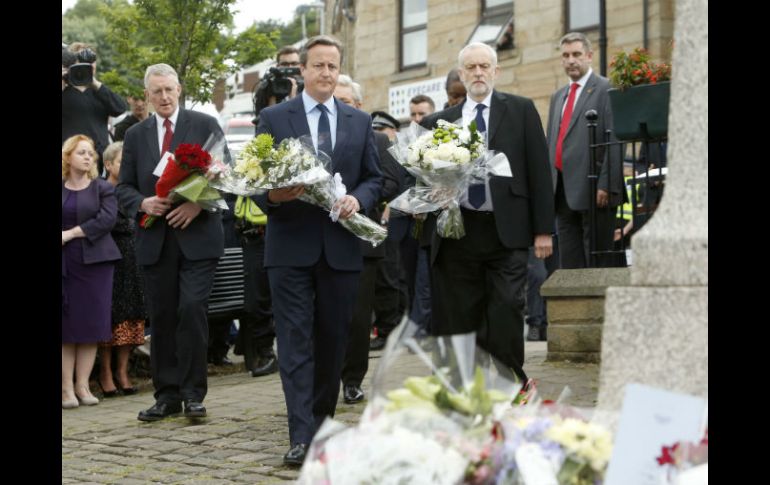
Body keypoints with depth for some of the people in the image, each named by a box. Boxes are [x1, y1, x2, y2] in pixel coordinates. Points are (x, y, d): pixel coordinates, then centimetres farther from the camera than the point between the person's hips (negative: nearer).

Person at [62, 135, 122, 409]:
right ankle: (67, 387, 2)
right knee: (66, 325, -2)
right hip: (66, 264, 0)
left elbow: (106, 219, -8)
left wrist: (71, 233, -11)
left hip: (95, 262, 0)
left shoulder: (103, 189, 7)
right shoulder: (61, 188, 10)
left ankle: (82, 385, 4)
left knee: (91, 324, -1)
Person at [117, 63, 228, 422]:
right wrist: (143, 203, -9)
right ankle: (167, 394, 14)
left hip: (197, 234, -3)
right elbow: (124, 187, 13)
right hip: (154, 240, 3)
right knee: (161, 317, 6)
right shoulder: (135, 136, 13)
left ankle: (193, 393, -1)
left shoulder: (205, 125, 4)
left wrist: (199, 204, -15)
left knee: (192, 309, -12)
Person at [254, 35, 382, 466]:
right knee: (296, 341, -6)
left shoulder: (360, 121, 12)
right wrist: (272, 196, -19)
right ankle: (303, 436, -9)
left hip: (342, 246, 3)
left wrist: (358, 199, -9)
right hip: (291, 245, -3)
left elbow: (374, 177, 12)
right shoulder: (274, 118, 3)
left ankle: (323, 420, 25)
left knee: (334, 340, 10)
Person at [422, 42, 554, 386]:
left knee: (506, 312, -9)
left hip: (506, 231, -2)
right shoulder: (440, 121, 13)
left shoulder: (521, 110, 7)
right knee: (459, 318, 4)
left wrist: (543, 229, -2)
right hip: (458, 232, 3)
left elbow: (538, 169, 3)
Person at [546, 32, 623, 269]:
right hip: (563, 191, 7)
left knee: (597, 263, -5)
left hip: (593, 190, -7)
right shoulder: (558, 96, 21)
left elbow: (615, 141, -11)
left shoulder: (607, 89, -3)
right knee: (569, 264, 7)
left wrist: (606, 185, -18)